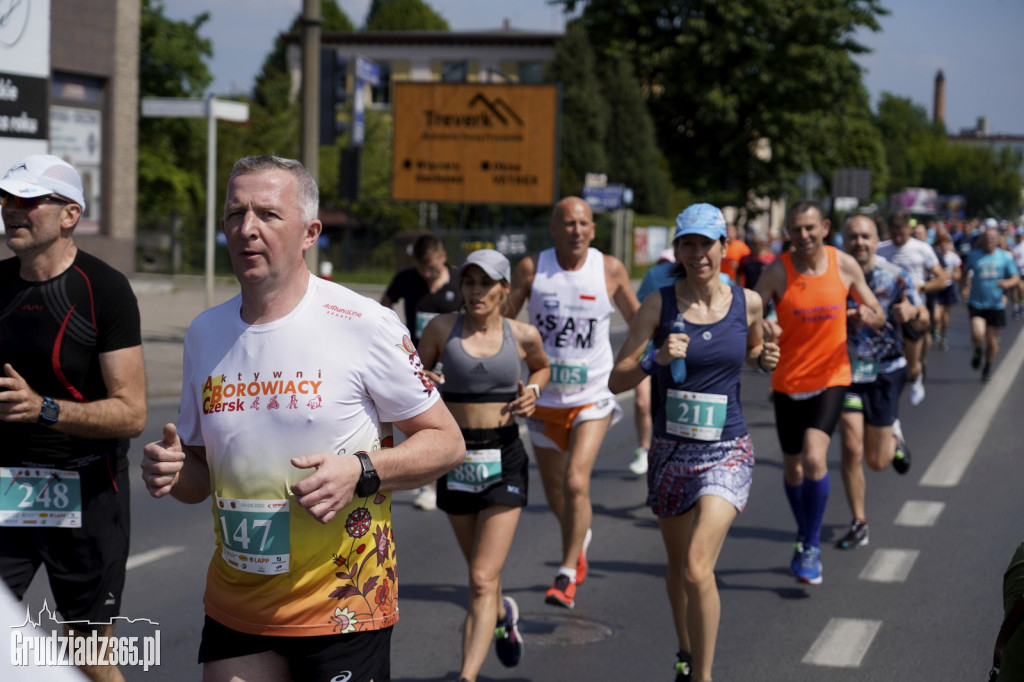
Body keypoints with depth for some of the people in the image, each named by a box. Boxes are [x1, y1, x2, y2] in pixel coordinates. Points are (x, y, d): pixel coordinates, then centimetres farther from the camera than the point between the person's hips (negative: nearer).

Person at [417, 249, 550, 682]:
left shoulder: (523, 336, -1)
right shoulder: (442, 329, -3)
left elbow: (542, 367, 21)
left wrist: (533, 391, 0)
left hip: (504, 461, -2)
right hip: (456, 460, 2)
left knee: (482, 580, -11)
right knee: (480, 573, 20)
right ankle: (504, 614, 53)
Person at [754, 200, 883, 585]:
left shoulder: (844, 265, -4)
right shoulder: (777, 272, -9)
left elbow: (878, 317, 6)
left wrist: (868, 316, -17)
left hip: (831, 377, -1)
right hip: (788, 381, 1)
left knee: (814, 458, -20)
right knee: (793, 468, 11)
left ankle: (811, 546, -4)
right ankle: (804, 536, 38)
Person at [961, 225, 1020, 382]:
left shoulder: (1005, 257, 0)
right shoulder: (973, 255, 1)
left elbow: (1016, 278, 2)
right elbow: (966, 273, 18)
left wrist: (1007, 283, -21)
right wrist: (965, 288, 2)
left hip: (996, 304, 1)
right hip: (977, 303, -1)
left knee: (992, 340, 7)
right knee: (977, 334, -21)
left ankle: (988, 366, 32)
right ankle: (977, 352, 13)